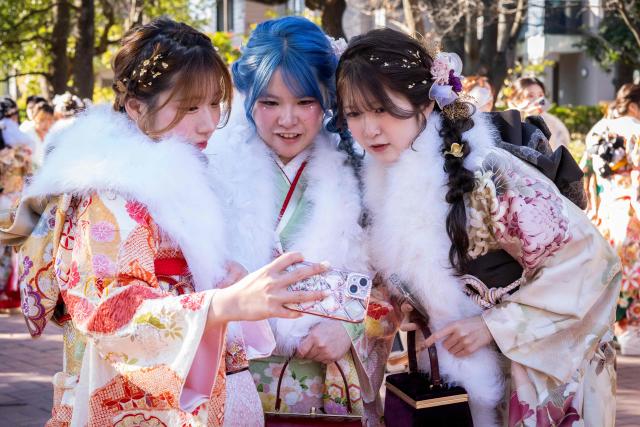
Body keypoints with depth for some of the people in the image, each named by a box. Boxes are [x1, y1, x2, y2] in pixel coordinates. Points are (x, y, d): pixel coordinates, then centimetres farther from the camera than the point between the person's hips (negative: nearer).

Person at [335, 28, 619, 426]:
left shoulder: (485, 177, -25)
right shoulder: (382, 179, -5)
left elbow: (590, 258, -23)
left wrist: (495, 326, -22)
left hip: (536, 374, -6)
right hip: (458, 368, 6)